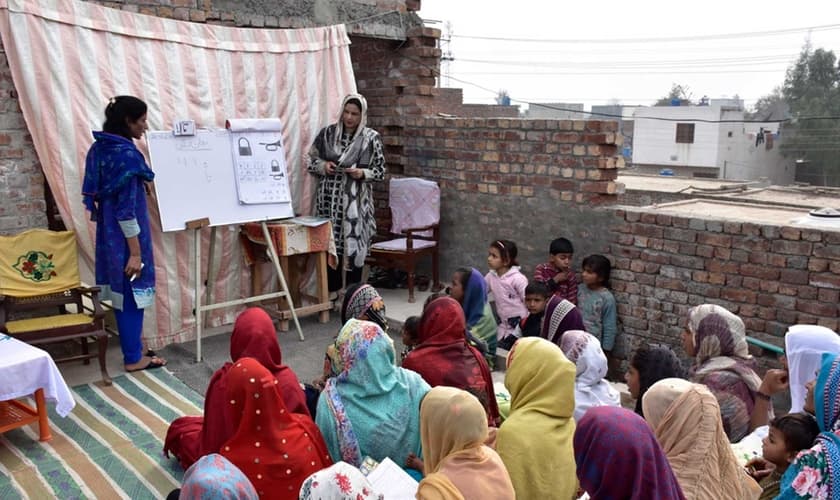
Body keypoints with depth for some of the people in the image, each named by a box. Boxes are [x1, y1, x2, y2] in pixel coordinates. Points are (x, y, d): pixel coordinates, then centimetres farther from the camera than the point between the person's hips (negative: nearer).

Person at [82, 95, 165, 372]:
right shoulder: (126, 154, -20)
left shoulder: (100, 148, 7)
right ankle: (134, 358, 13)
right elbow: (126, 208, -22)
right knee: (133, 293, 3)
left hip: (108, 231, 9)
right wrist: (136, 252, -20)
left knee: (123, 292, 17)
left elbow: (97, 192, 15)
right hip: (126, 234, -9)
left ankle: (133, 348, 29)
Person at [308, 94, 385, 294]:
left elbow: (380, 171, 2)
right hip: (329, 199, 2)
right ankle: (331, 293, 17)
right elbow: (311, 159, 12)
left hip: (356, 201, -2)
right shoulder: (327, 132, 5)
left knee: (353, 245, 0)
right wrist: (323, 166, -8)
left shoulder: (371, 137, -1)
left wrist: (362, 173, -16)